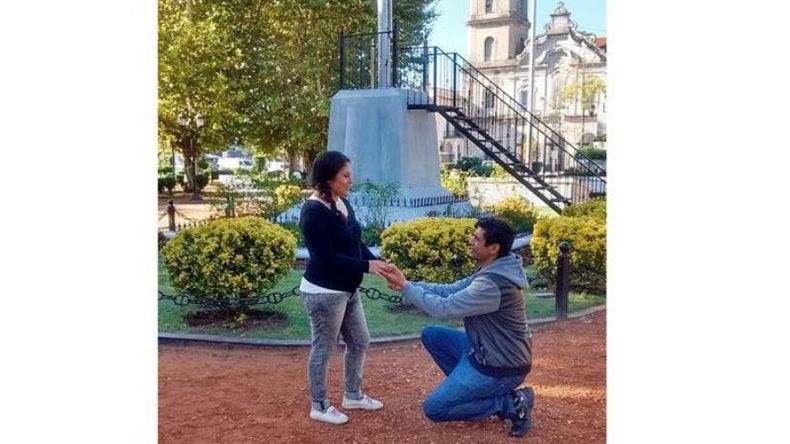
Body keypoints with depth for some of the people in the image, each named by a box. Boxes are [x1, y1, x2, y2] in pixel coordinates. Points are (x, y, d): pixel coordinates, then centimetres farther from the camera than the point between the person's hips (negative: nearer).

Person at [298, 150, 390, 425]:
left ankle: (353, 395, 36)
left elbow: (356, 243, 10)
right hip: (324, 292, -9)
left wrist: (376, 262, -6)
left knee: (359, 342, 18)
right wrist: (367, 266, -23)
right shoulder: (313, 212, -21)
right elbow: (327, 257, -25)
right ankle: (319, 407, 23)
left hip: (347, 289, 9)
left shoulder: (343, 204, 6)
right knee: (323, 350, 6)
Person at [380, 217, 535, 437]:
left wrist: (405, 286, -15)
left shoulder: (493, 284, -28)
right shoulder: (490, 271, 4)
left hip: (502, 366, -9)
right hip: (486, 350, 9)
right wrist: (406, 283, -4)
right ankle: (468, 388, 14)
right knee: (431, 335, 12)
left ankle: (512, 403, -3)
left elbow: (444, 308, -25)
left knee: (433, 409, -4)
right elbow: (450, 291, 6)